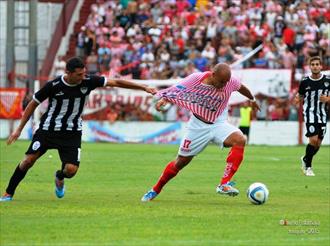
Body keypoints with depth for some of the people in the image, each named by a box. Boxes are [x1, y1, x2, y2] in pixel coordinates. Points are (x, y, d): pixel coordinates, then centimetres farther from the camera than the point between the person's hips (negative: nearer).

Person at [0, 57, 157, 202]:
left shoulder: (88, 82, -12)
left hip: (72, 133, 2)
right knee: (29, 160, -13)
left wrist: (144, 88, -6)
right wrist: (19, 129, -3)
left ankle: (59, 178, 25)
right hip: (48, 129, -2)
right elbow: (33, 104, -4)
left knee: (71, 169, -13)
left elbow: (116, 83, -5)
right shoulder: (53, 86, -17)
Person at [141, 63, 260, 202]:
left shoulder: (230, 82, -12)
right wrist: (163, 99, -24)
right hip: (198, 126, -1)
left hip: (218, 125, 1)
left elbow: (241, 87, 11)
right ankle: (155, 190, 30)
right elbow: (175, 91, -5)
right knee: (180, 163, 6)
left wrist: (252, 99, 29)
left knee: (240, 140, -30)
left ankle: (224, 184, -30)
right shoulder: (196, 79, -17)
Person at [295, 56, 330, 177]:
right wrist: (297, 99, -15)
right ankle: (308, 166, 1)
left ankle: (305, 159, 34)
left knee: (318, 143, 5)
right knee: (313, 140, -17)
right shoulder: (305, 82, -3)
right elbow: (301, 97, 8)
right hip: (310, 113, -3)